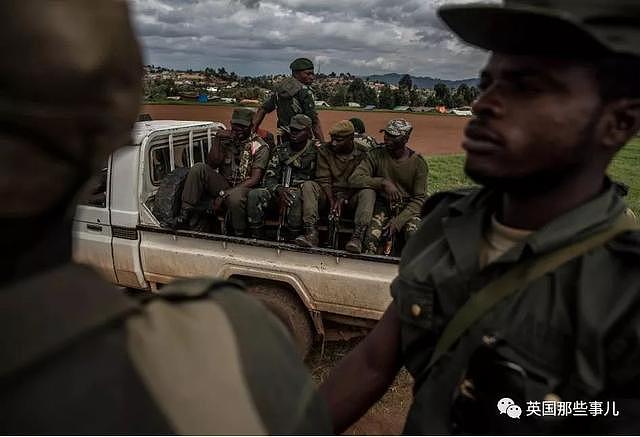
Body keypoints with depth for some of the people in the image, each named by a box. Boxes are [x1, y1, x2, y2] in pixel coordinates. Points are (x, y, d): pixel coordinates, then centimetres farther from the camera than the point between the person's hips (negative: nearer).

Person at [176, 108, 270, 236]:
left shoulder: (260, 146, -5)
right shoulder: (227, 138, 9)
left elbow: (255, 179, -14)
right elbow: (212, 164, 1)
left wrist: (225, 194, -19)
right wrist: (217, 140, -13)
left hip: (244, 187, -5)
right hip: (223, 184, 5)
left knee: (234, 197, -39)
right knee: (198, 168, -18)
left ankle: (240, 236, -15)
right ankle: (184, 216, -20)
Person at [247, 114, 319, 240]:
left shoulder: (316, 150, 3)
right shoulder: (280, 150, 14)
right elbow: (269, 177, 7)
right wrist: (279, 190, -17)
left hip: (303, 193, -4)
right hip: (279, 192, 4)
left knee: (294, 197, -39)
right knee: (254, 195, -22)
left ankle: (293, 240, -27)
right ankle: (256, 238, -16)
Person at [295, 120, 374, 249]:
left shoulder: (362, 153, -2)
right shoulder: (324, 151, 2)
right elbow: (324, 179, -4)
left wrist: (342, 199, -21)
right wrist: (332, 200, -19)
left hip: (351, 196, -1)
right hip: (329, 194, 1)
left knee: (368, 192, -31)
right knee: (308, 185, -25)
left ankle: (357, 237, -42)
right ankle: (312, 233, -36)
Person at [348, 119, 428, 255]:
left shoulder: (418, 163, -3)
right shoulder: (376, 155, -1)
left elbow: (418, 199, -6)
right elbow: (354, 179, -12)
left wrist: (398, 221, -20)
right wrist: (383, 182, -26)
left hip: (407, 207, 0)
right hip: (382, 204, 0)